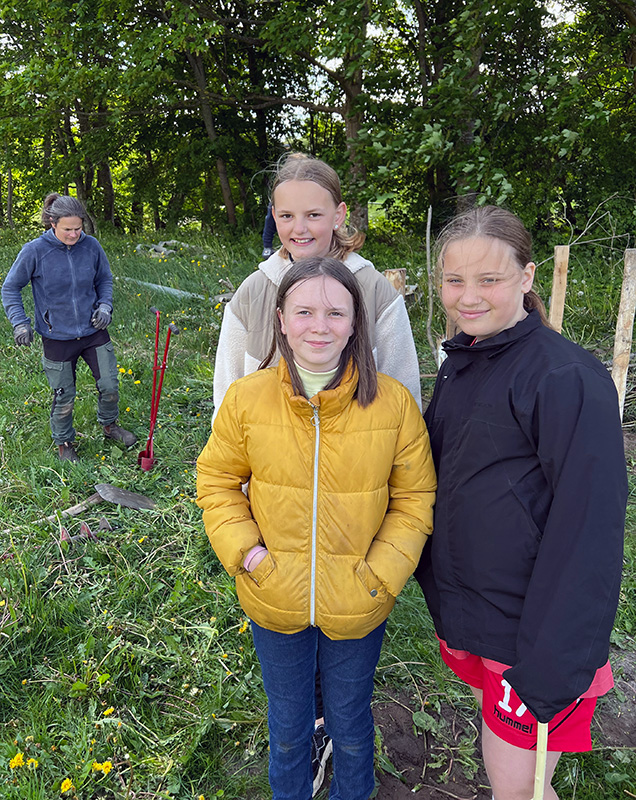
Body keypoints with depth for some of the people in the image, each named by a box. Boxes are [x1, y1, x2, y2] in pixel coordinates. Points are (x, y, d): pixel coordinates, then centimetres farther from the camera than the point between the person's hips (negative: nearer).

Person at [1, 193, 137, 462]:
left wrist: (105, 305, -6)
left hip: (94, 332, 3)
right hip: (58, 338, -2)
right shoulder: (35, 251, -15)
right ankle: (64, 443, 35)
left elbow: (104, 279, 11)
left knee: (110, 387, 8)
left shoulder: (91, 246, -7)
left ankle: (109, 425, 39)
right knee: (64, 398, 10)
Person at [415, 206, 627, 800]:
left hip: (532, 627, -7)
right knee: (494, 725, 24)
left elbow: (589, 532, -21)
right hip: (464, 612, 7)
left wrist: (552, 665, -20)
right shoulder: (459, 364, 5)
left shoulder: (568, 378, -20)